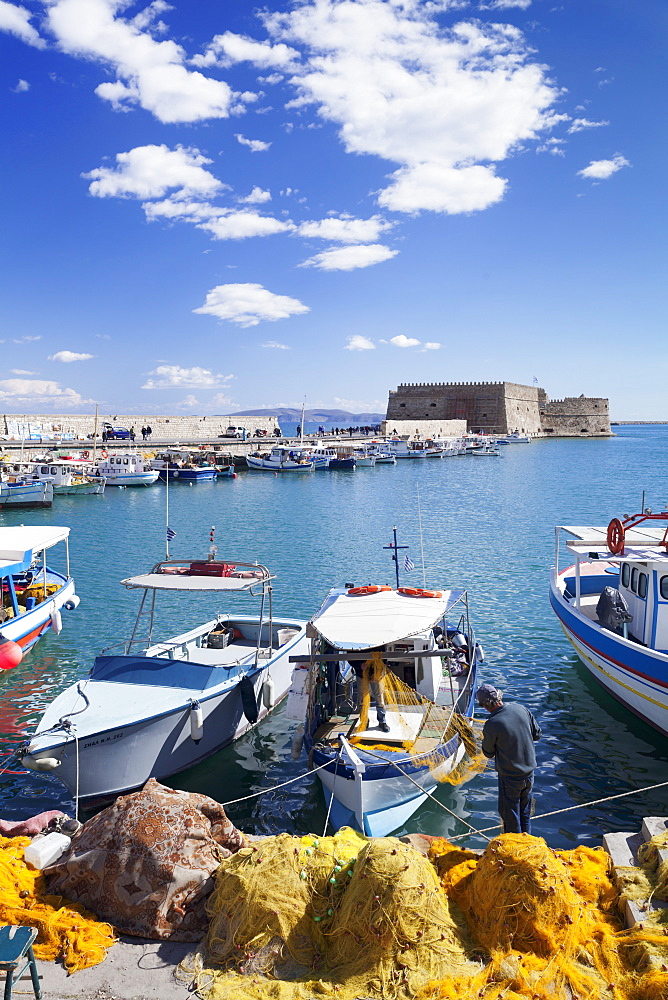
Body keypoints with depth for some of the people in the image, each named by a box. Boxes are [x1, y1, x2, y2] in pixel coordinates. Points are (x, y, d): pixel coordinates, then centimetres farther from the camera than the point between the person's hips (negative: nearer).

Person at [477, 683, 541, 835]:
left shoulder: (491, 725, -25)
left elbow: (488, 753, -9)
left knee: (510, 816, 14)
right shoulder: (520, 709, -10)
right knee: (525, 813, 25)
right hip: (529, 772, 6)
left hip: (510, 777, -6)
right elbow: (537, 734, 3)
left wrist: (485, 739, 7)